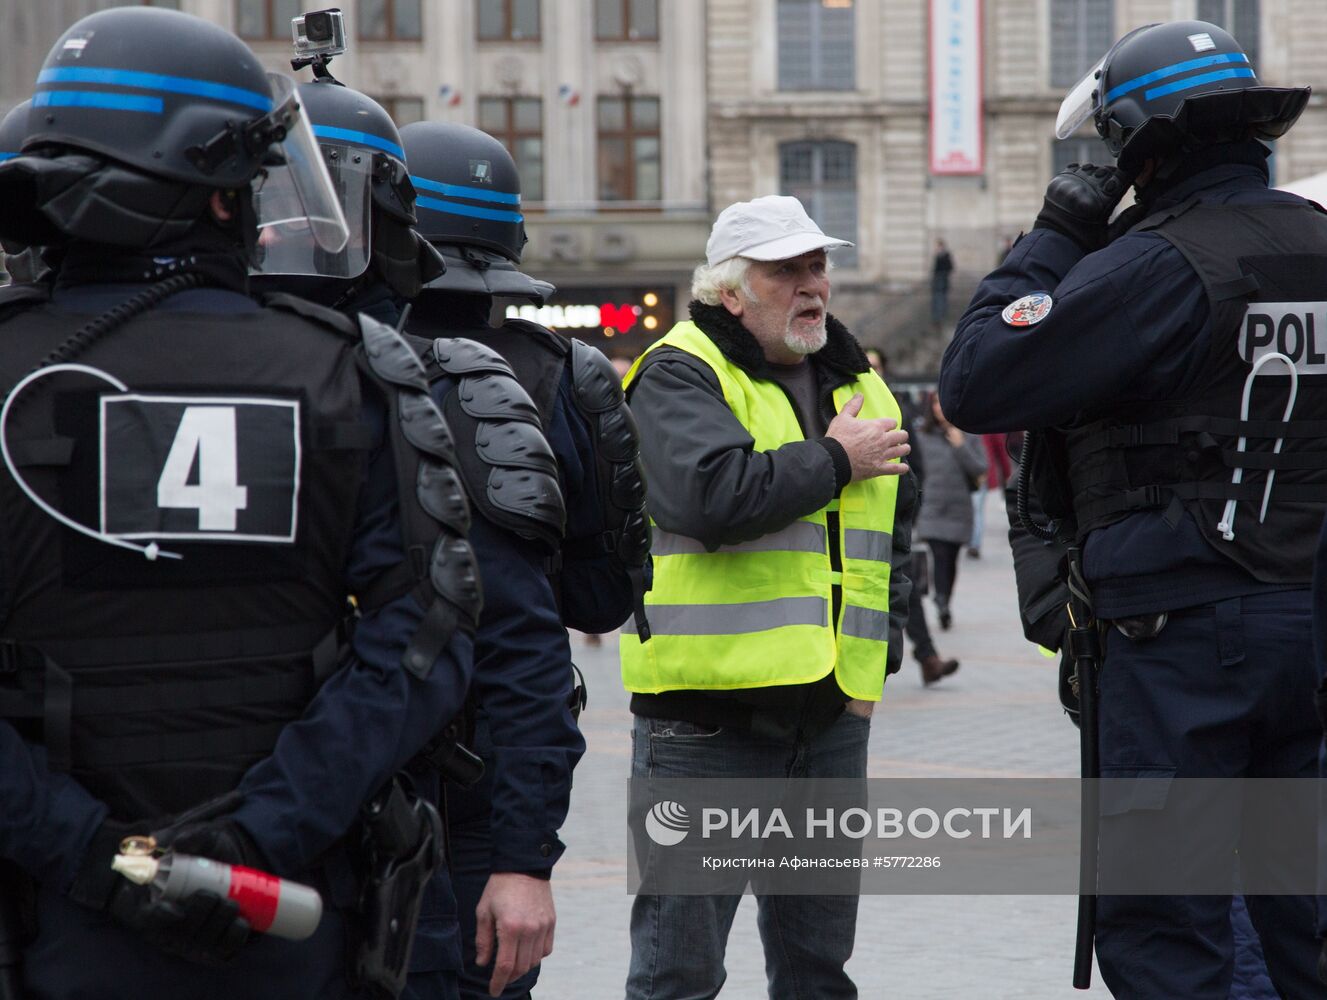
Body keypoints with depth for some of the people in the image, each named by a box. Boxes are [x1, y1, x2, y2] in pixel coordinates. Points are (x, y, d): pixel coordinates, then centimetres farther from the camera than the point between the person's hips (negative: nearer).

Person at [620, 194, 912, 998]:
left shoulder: (857, 383, 16)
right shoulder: (681, 374, -7)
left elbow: (896, 525, 29)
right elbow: (712, 496, -26)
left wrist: (880, 642, 15)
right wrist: (835, 462, -12)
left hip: (833, 709, 7)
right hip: (708, 710, -6)